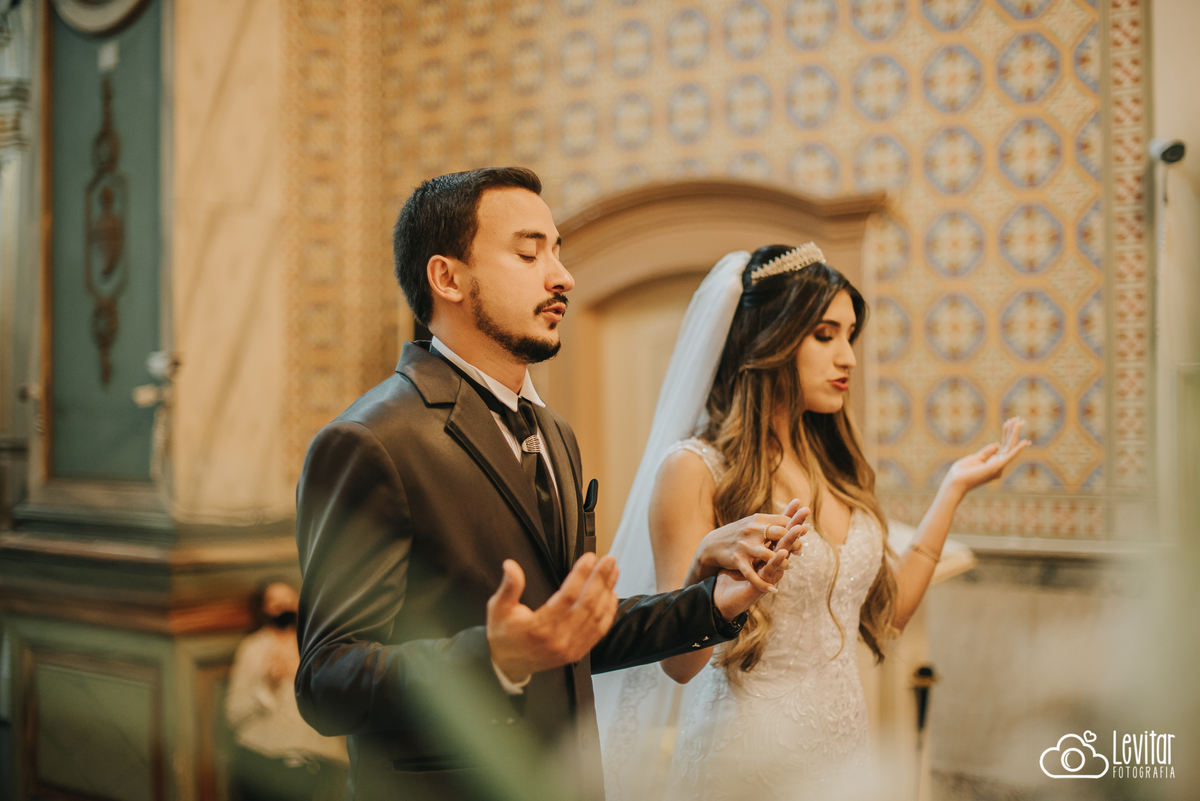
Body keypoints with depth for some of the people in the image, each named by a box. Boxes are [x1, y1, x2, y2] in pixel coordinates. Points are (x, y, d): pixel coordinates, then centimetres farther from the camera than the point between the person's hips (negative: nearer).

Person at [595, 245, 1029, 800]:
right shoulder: (695, 469, -14)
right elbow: (680, 662, -15)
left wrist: (953, 488, 11)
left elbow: (883, 614, 8)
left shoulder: (832, 466, 7)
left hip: (845, 753, 7)